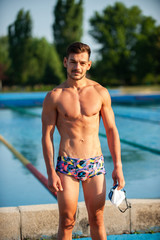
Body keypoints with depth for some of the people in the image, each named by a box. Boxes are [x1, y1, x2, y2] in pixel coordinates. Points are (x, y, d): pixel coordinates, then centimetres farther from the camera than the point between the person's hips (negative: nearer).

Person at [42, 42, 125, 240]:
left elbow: (111, 130, 6)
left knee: (97, 221, 9)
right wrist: (51, 173, -8)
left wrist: (118, 167, 2)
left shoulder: (100, 92, 2)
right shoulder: (54, 97, -3)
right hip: (67, 165, -1)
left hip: (95, 164, 2)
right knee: (67, 221, 3)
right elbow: (46, 136, -2)